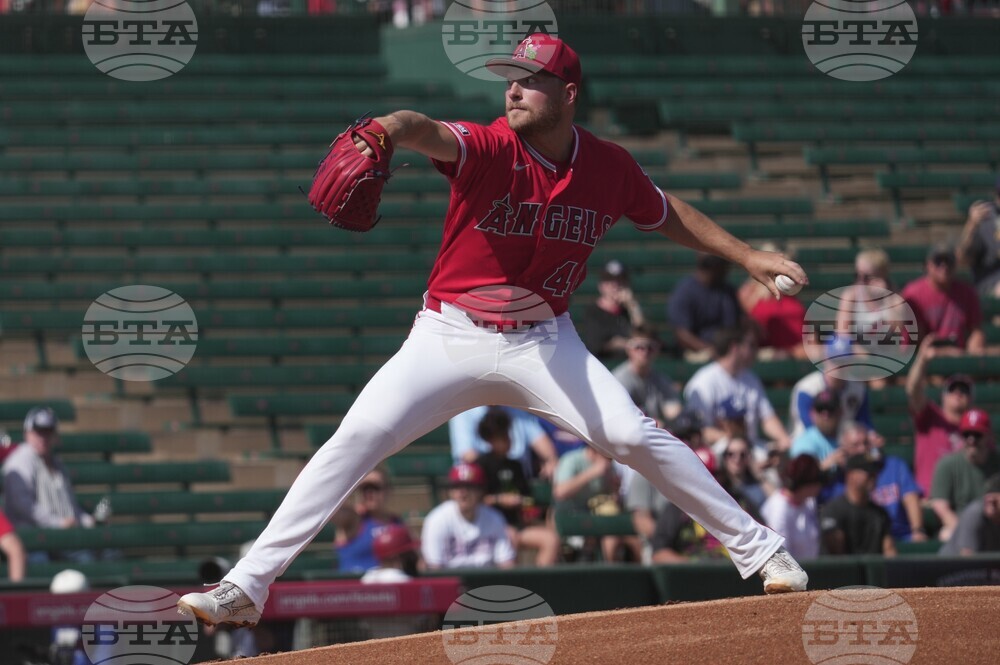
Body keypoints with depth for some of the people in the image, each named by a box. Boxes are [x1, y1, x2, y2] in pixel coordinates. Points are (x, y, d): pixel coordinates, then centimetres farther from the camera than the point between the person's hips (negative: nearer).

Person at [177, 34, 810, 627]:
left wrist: (746, 255, 12)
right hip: (449, 337, -2)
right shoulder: (490, 149, -17)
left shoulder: (609, 167, -4)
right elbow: (425, 130, -39)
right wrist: (380, 134, -62)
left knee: (633, 435, -13)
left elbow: (666, 212, 17)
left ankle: (757, 548, 3)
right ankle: (247, 585, -15)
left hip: (543, 344, 2)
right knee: (358, 437, -16)